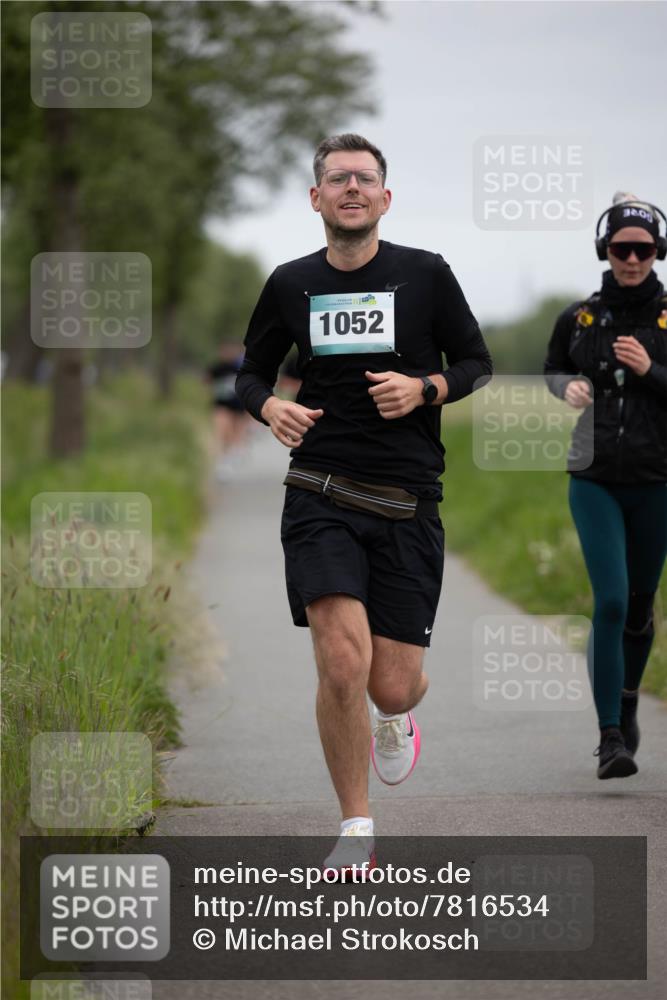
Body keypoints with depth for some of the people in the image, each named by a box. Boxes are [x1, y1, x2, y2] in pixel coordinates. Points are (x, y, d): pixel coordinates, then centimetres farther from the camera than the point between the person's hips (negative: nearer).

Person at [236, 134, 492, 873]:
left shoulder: (425, 275, 3)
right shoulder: (291, 284, 7)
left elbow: (478, 366, 9)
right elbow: (252, 371, 19)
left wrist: (425, 389, -11)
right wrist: (271, 408, -4)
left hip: (408, 503, 0)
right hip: (320, 498, 0)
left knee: (392, 686, -2)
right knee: (343, 661, -18)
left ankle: (397, 718, 40)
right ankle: (355, 833, -1)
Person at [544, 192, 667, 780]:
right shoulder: (579, 318, 3)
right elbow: (552, 371, 20)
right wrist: (569, 388, -1)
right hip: (595, 481, 0)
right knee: (609, 603, -14)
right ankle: (611, 738, -12)